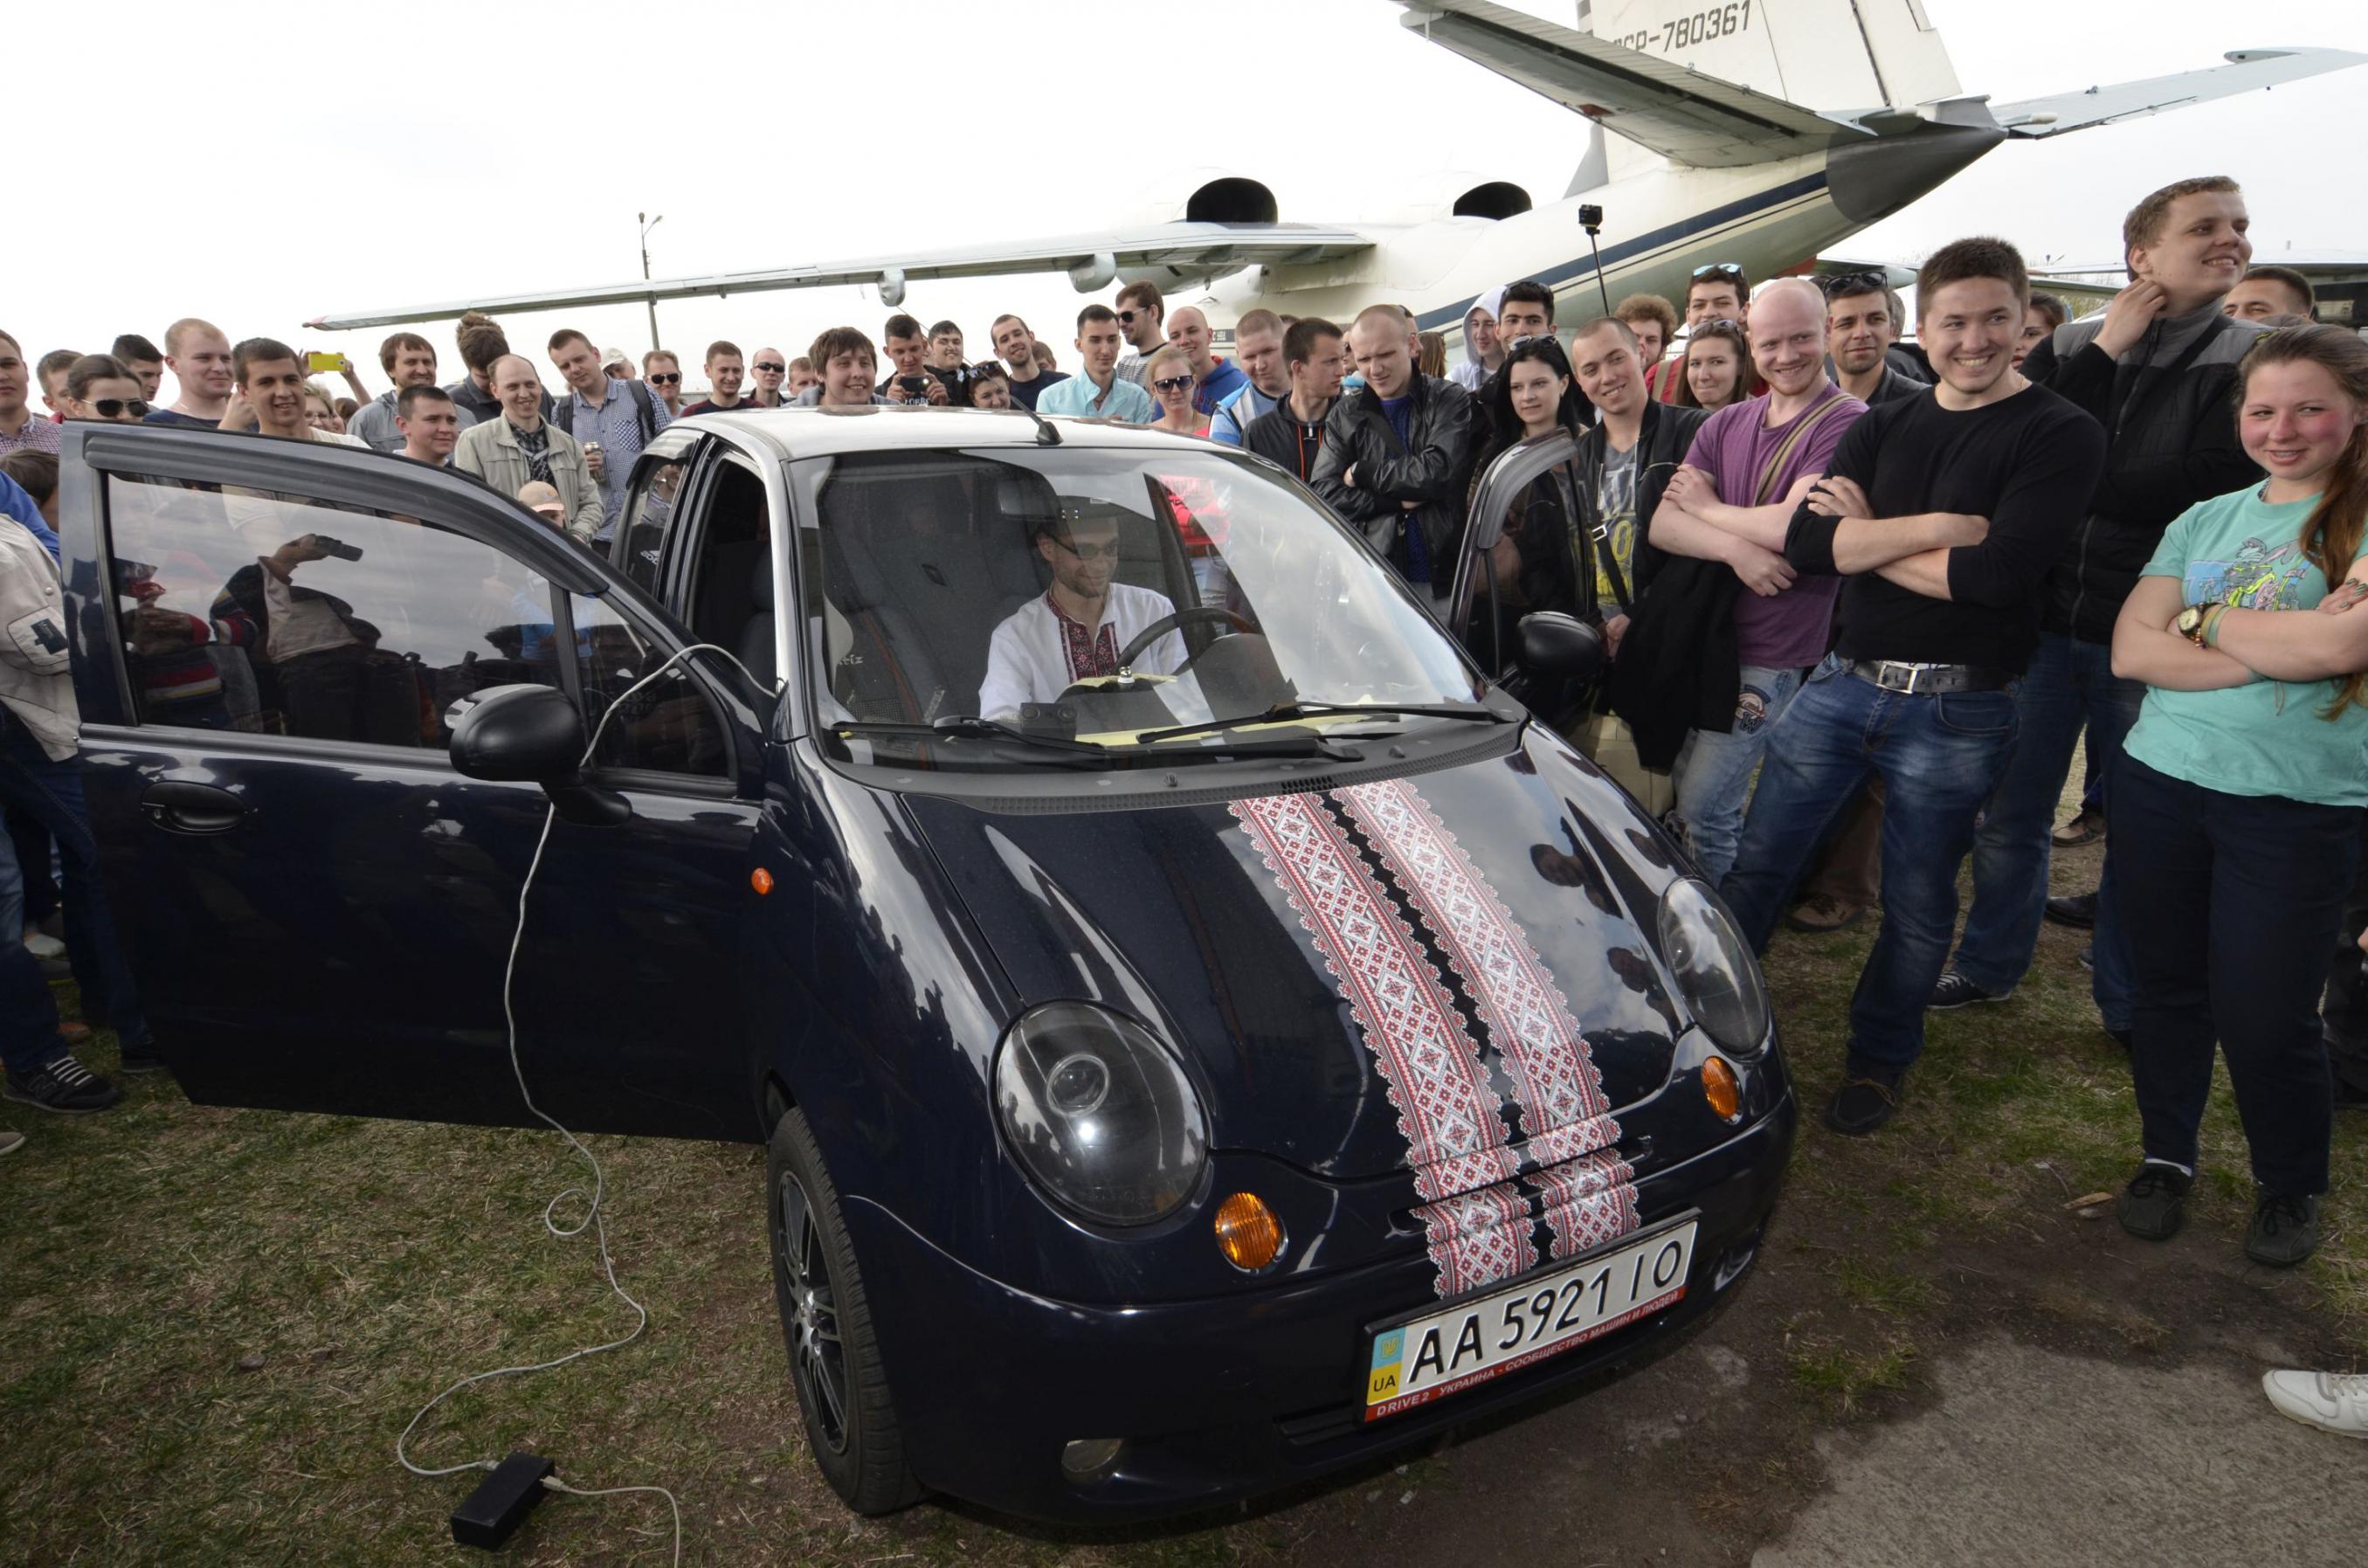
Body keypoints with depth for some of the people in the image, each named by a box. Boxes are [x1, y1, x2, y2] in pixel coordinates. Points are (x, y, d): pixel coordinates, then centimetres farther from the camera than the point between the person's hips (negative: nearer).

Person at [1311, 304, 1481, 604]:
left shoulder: (1451, 401, 1)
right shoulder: (1344, 416, 10)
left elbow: (1437, 472, -14)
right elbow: (1326, 493, 0)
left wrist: (1362, 473, -4)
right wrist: (1400, 500, -10)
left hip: (1445, 580, -1)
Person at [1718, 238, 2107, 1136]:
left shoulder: (2060, 436, -6)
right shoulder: (1883, 429, 9)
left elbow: (1999, 571, -20)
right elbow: (1806, 540, -6)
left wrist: (1865, 541, -10)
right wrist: (1932, 526, -17)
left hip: (1955, 713, -4)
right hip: (1842, 684, 4)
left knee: (1918, 910, 11)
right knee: (1755, 867, 7)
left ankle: (1880, 1060, 32)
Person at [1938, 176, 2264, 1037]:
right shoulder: (2070, 344, 5)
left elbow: (2216, 480, -14)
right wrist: (2104, 353, -12)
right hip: (2044, 619, 2)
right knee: (2011, 810, 12)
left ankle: (2128, 1001, 26)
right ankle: (1990, 963, 30)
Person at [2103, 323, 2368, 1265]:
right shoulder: (2205, 521, 9)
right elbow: (2131, 651, -3)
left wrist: (2202, 619, -7)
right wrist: (2280, 646, -13)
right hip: (2160, 783, 4)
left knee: (2264, 1014, 3)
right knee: (2164, 985, 13)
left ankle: (2290, 1187, 29)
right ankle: (2166, 1155, 33)